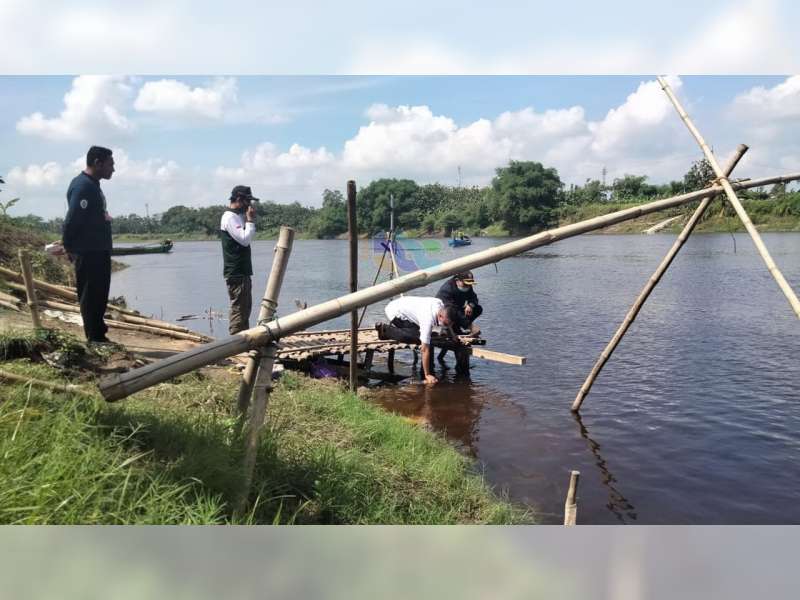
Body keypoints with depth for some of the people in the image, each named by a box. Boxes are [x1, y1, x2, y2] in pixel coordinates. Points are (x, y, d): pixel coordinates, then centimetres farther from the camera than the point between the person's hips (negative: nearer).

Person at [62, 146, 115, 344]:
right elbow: (72, 220, -20)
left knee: (99, 297, 14)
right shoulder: (83, 186, -15)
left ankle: (99, 337, 21)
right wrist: (69, 247, -11)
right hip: (88, 253, -10)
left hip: (99, 252, 10)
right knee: (91, 297, -5)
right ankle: (95, 340, 0)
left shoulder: (92, 185, 17)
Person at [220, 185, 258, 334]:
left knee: (245, 308, 16)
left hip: (243, 271, 11)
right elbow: (245, 239, -21)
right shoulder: (229, 217, -12)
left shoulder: (239, 216, 18)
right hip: (236, 273, -11)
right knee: (238, 308, -9)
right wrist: (250, 220, -14)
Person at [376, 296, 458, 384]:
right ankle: (386, 329, -8)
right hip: (395, 312, -9)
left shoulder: (440, 303, -14)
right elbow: (425, 349, -34)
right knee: (417, 337, -24)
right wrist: (427, 375, -30)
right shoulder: (428, 319, -36)